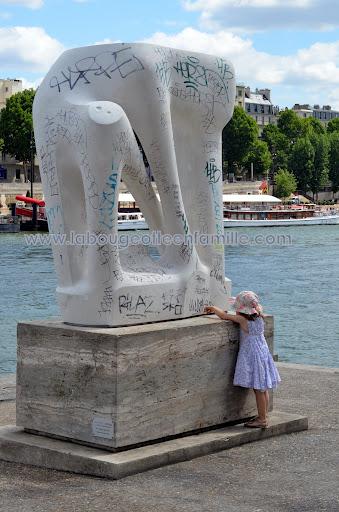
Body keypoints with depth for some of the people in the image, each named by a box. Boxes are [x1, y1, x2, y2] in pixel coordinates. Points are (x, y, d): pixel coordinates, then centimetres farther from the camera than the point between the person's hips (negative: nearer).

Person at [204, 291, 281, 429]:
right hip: (263, 354, 7)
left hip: (252, 356, -7)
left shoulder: (243, 320, -17)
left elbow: (223, 315, -15)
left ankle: (262, 419, 2)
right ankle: (264, 416, 21)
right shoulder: (259, 318, 1)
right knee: (263, 389, 13)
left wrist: (213, 308, 3)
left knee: (258, 389, -3)